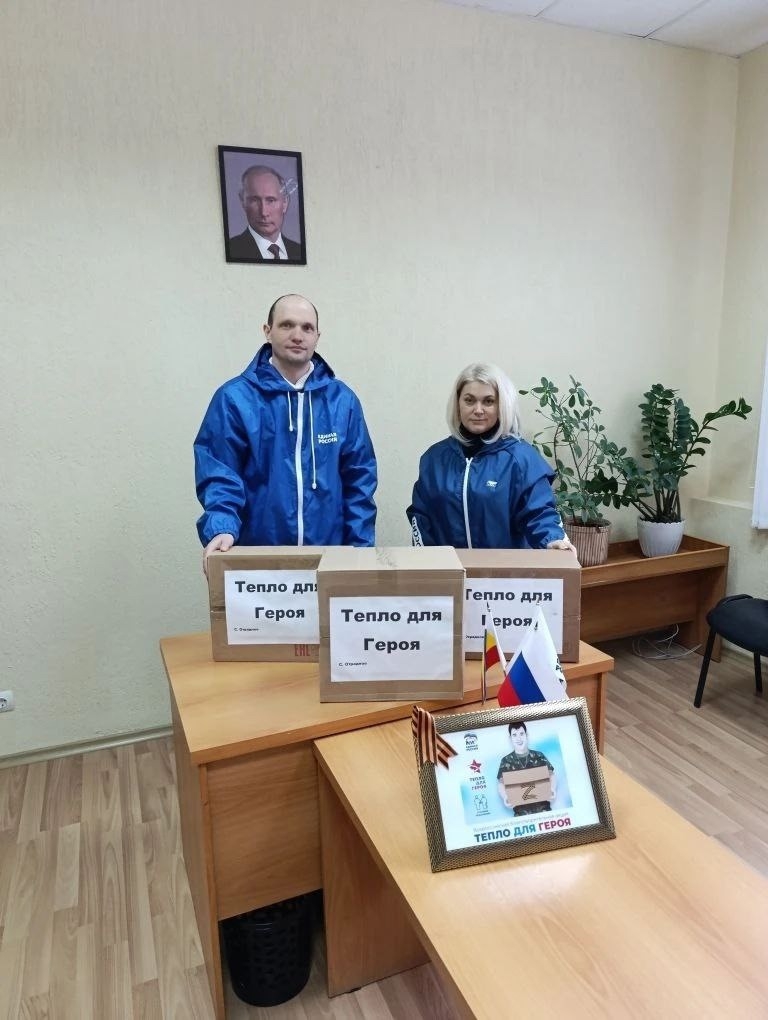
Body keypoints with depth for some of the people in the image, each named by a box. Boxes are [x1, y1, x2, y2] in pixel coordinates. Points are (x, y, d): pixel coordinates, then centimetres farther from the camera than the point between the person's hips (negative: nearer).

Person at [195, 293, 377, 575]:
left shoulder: (342, 399, 3)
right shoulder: (234, 398, -5)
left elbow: (359, 480, 5)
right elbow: (218, 474, -7)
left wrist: (360, 547, 0)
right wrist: (221, 529, -24)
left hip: (329, 555, 2)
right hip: (257, 557, -2)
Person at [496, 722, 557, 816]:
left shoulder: (539, 756, 8)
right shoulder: (506, 761, 4)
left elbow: (551, 775, 13)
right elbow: (502, 784, 7)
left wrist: (553, 789, -5)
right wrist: (505, 797, -12)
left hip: (543, 807, 1)